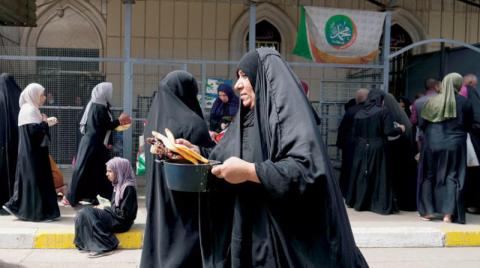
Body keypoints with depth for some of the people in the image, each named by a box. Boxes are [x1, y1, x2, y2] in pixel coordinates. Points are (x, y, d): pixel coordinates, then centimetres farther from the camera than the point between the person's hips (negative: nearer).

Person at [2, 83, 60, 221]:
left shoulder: (29, 109, 15)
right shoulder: (30, 110, -16)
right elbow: (35, 130, -25)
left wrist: (44, 123, 9)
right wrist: (44, 122, -10)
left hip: (31, 151, 10)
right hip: (33, 153, -10)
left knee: (27, 179, 13)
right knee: (35, 179, -4)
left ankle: (16, 205, 18)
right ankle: (35, 211, 1)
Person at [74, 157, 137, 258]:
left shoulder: (128, 188, -15)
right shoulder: (118, 185, 13)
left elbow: (124, 214, -19)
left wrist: (105, 209, -9)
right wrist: (104, 207, -2)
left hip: (121, 222, -9)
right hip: (114, 216, 9)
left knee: (87, 213, -19)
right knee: (83, 213, -5)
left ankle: (104, 247, -16)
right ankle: (88, 245, -8)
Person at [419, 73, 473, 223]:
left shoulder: (432, 101, -3)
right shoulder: (464, 102, -5)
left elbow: (423, 124, 1)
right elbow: (468, 125, 5)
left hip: (433, 144, 1)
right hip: (454, 145, -1)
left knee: (429, 176, 12)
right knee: (452, 176, 5)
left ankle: (428, 211, 13)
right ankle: (448, 213, -2)